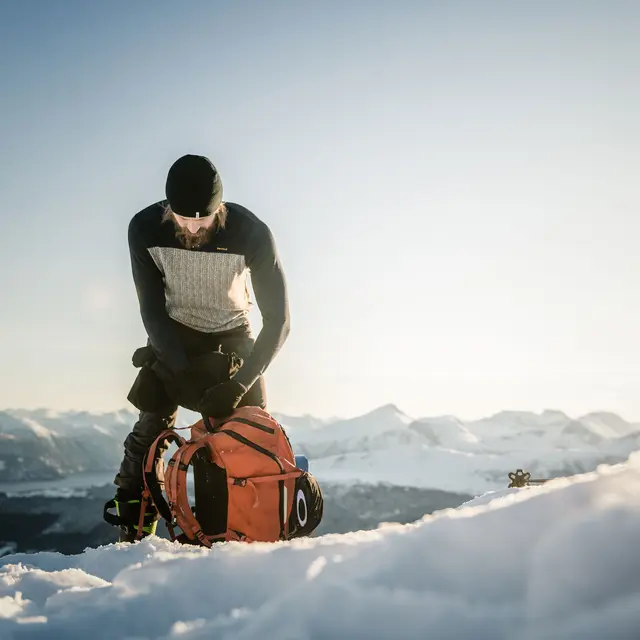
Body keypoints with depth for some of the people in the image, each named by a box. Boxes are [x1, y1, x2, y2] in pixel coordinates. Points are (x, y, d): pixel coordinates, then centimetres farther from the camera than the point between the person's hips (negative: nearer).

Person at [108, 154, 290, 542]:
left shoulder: (252, 233, -30)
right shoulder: (145, 229, -25)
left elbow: (278, 321, -26)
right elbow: (152, 310, -18)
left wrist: (239, 384, -34)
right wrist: (184, 371, -28)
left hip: (234, 334, 0)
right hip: (174, 335, 1)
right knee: (150, 430, -8)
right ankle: (131, 536, 1)